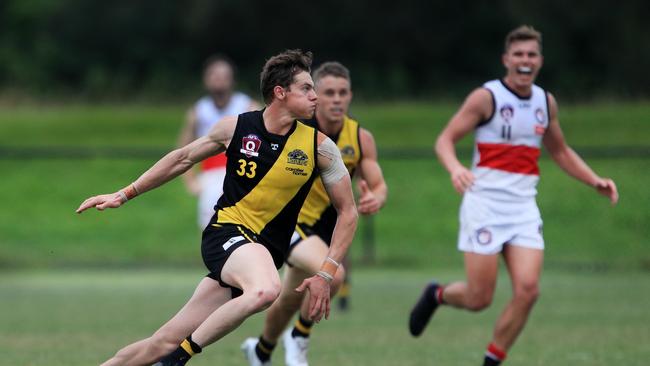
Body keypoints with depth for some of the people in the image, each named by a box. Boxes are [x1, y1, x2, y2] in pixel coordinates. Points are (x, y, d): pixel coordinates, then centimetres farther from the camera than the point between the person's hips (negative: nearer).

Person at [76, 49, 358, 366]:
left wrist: (325, 274, -5)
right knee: (264, 290, -32)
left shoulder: (320, 147, -2)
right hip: (226, 232, -1)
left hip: (264, 251, 1)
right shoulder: (235, 127, -3)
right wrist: (124, 195, 16)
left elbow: (347, 212, 5)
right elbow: (183, 158, 14)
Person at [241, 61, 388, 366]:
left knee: (290, 301, 13)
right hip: (288, 220, -5)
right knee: (332, 273, -29)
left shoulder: (361, 139, -7)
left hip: (324, 226, 5)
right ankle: (299, 338, -7)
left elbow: (379, 185, -8)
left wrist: (375, 198, -31)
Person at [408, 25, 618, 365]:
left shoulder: (546, 102, 11)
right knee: (479, 298, -6)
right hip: (485, 204, -5)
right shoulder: (486, 97, -6)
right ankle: (437, 295, 28)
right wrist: (455, 168, -30)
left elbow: (560, 151, 25)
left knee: (527, 290, -12)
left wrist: (595, 181, 12)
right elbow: (445, 139, -9)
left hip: (524, 208, 5)